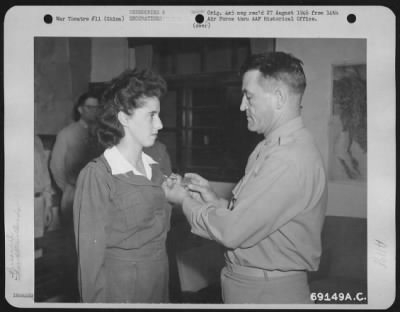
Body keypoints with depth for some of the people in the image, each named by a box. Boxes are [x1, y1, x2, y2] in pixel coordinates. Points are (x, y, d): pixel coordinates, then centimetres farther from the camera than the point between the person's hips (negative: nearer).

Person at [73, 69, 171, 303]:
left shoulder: (154, 169, 2)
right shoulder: (98, 175, -16)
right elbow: (91, 256, -14)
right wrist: (97, 301, -12)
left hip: (160, 285, 6)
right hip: (121, 288, -6)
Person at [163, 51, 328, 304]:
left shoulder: (290, 160, -25)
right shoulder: (270, 148, 7)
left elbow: (231, 231, -24)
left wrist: (185, 201, -10)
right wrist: (215, 201, -4)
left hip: (270, 292, -8)